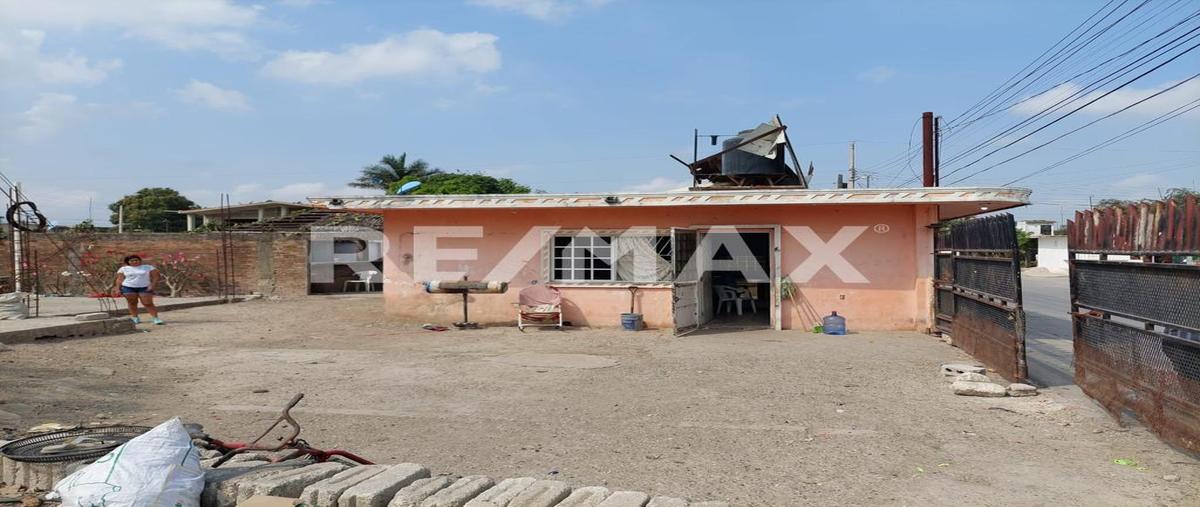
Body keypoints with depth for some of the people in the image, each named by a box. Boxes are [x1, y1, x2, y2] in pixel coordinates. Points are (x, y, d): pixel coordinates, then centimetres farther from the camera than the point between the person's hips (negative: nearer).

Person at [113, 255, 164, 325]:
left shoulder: (148, 267, 4)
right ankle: (135, 318, 9)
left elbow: (156, 276, 0)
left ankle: (156, 318, -12)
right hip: (128, 288, 2)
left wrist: (152, 286, -11)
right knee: (132, 303, 3)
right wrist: (118, 289, -2)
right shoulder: (123, 269, 8)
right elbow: (120, 279, 7)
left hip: (145, 288, -2)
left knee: (148, 303, -9)